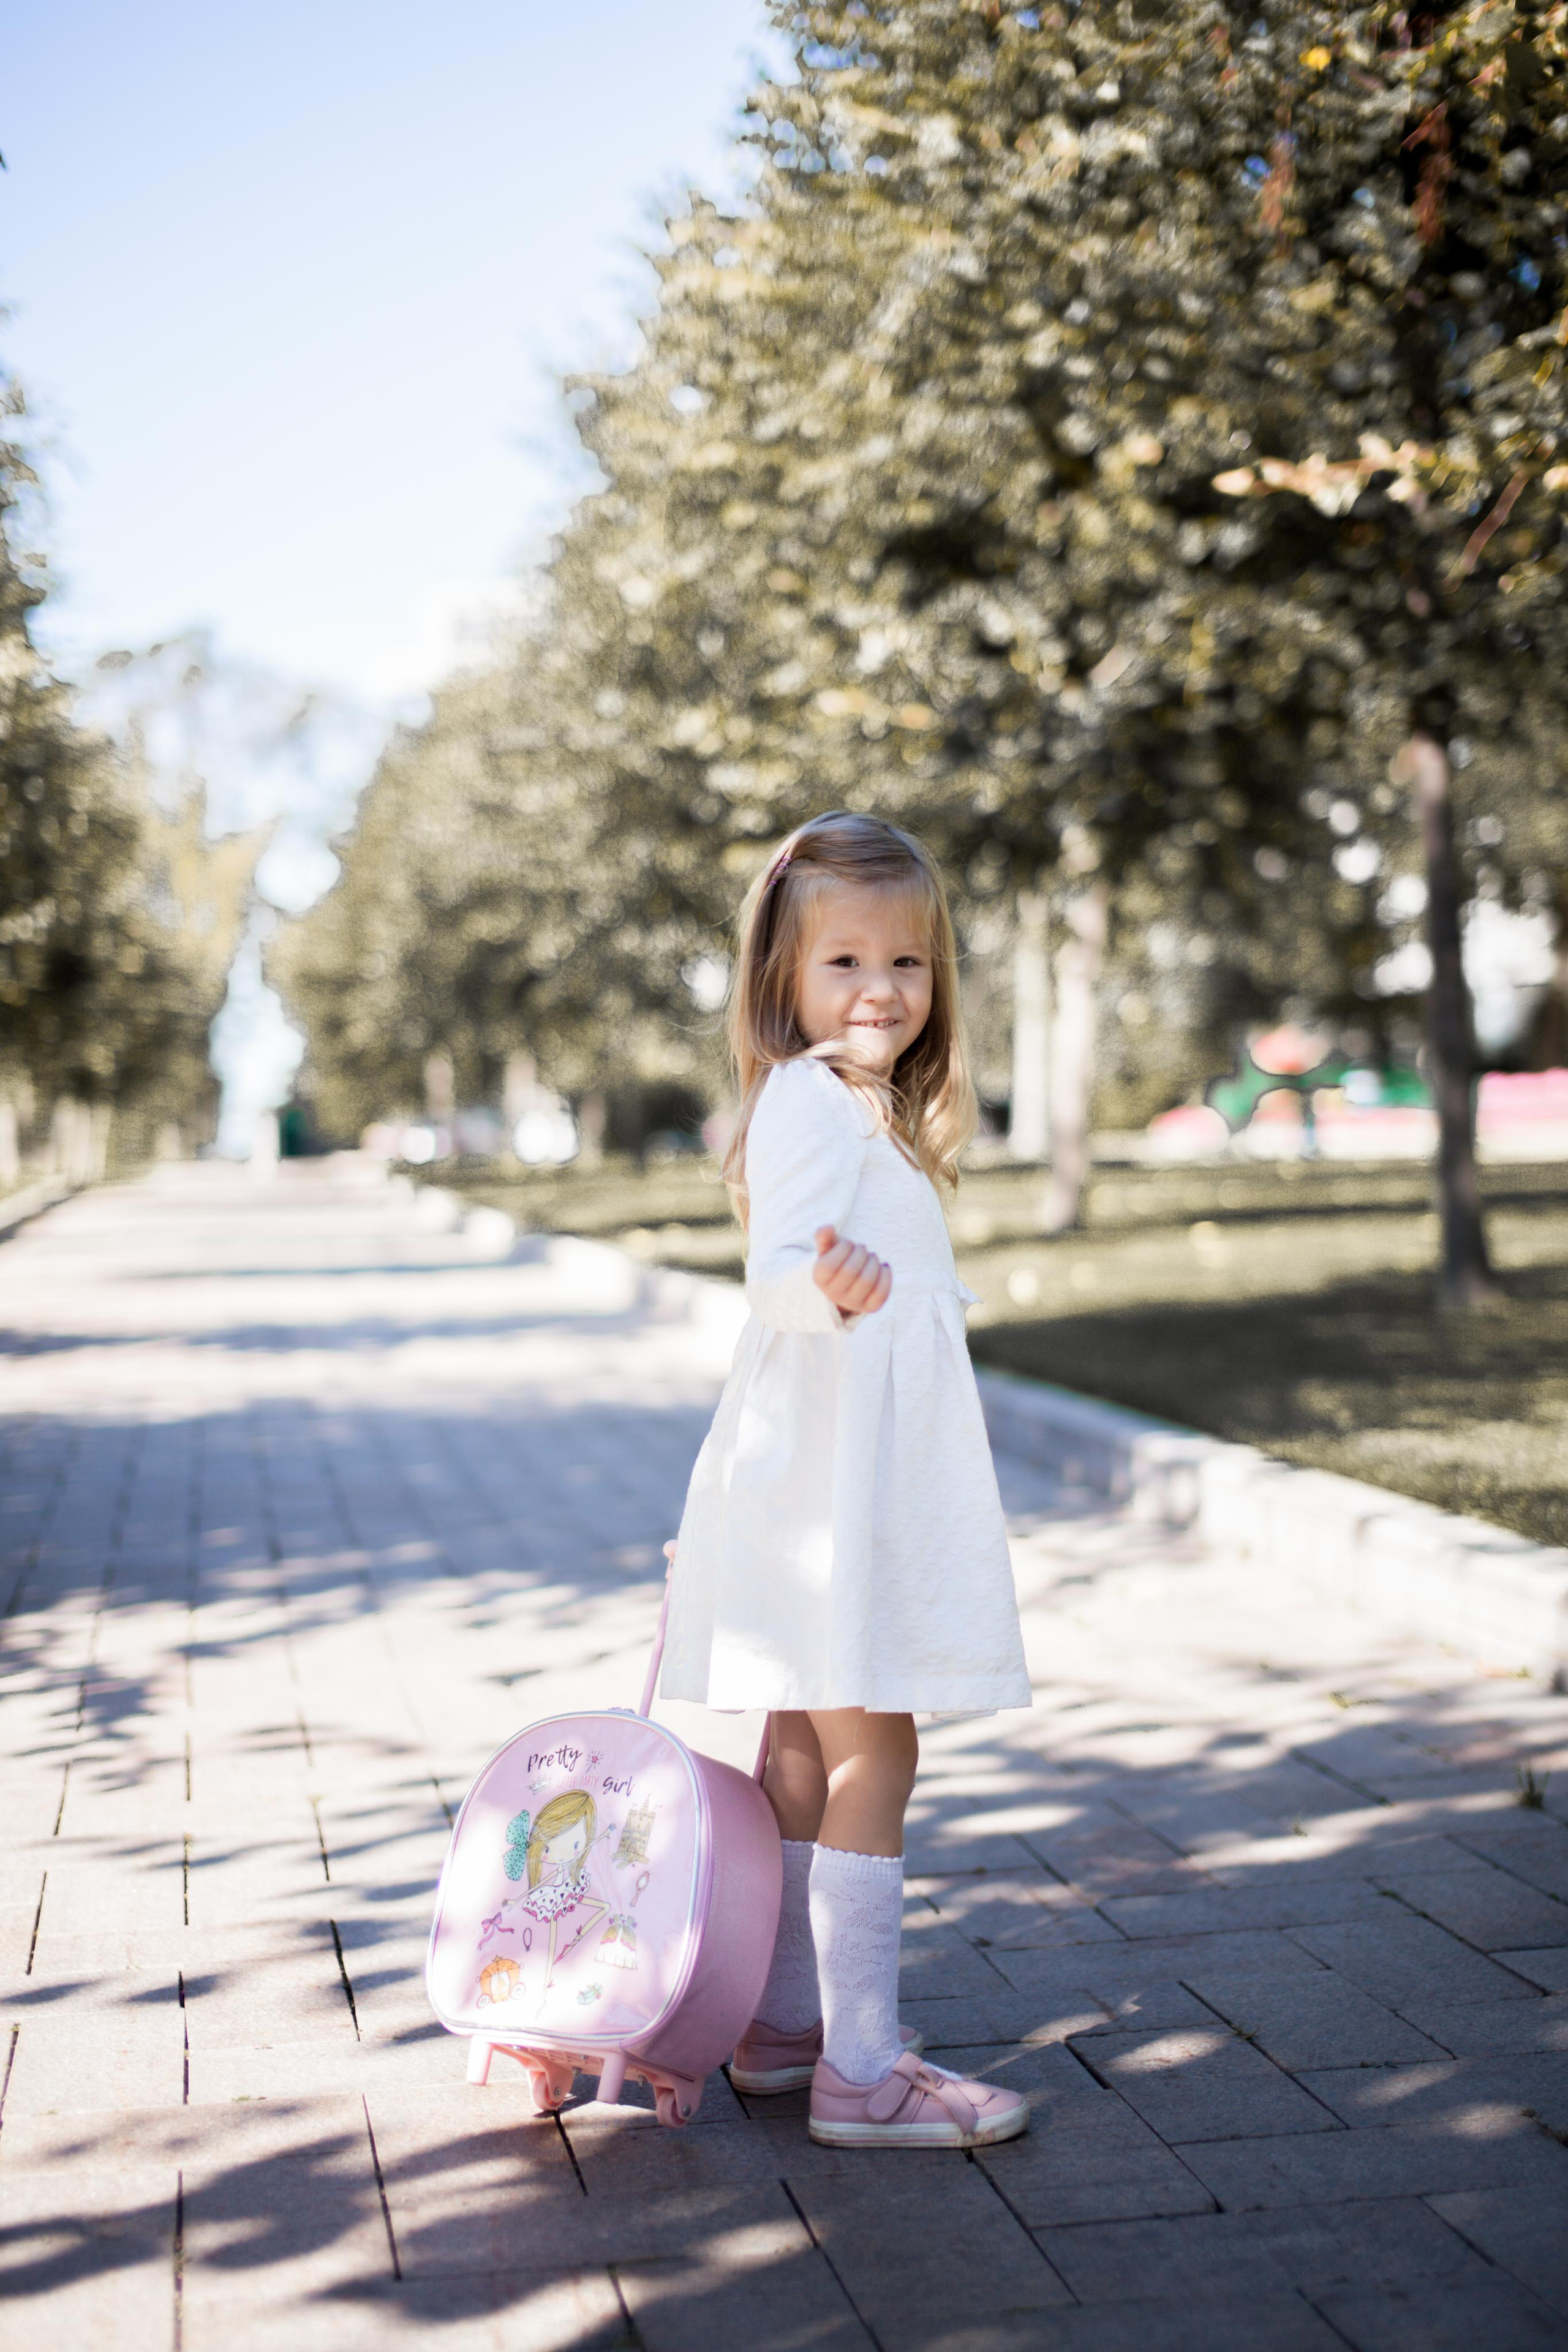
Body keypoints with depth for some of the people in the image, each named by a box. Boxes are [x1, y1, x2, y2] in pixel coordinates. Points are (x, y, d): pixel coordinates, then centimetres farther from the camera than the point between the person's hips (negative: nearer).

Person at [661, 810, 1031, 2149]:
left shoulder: (856, 1107, 19)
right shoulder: (812, 1097, -13)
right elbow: (774, 1270, -28)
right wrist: (827, 1284, -47)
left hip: (853, 1477, 11)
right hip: (833, 1476, -11)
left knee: (807, 1754, 15)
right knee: (870, 1758, -8)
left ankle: (786, 2027, 25)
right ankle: (861, 2073, -2)